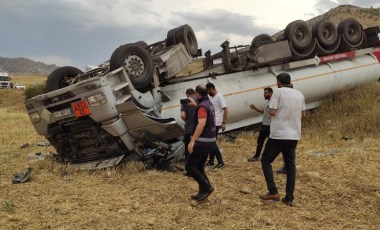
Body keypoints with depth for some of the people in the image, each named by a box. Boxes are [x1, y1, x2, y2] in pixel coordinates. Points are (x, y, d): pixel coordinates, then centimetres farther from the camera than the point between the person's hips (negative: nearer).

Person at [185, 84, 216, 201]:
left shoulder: (202, 106, -17)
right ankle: (203, 192, 18)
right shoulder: (209, 104, 13)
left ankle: (207, 187, 0)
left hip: (202, 141, -10)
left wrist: (192, 141, -31)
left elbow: (201, 124, -30)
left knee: (189, 166, -1)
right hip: (210, 140, 10)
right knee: (199, 167, 16)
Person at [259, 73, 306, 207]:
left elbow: (272, 112, -13)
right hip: (294, 135, 6)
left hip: (278, 134, -5)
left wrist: (269, 109, 8)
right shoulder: (299, 94, 10)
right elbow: (303, 113, 18)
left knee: (266, 160, 8)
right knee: (290, 165, 11)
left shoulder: (278, 92, -7)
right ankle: (289, 198, 10)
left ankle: (273, 192, 0)